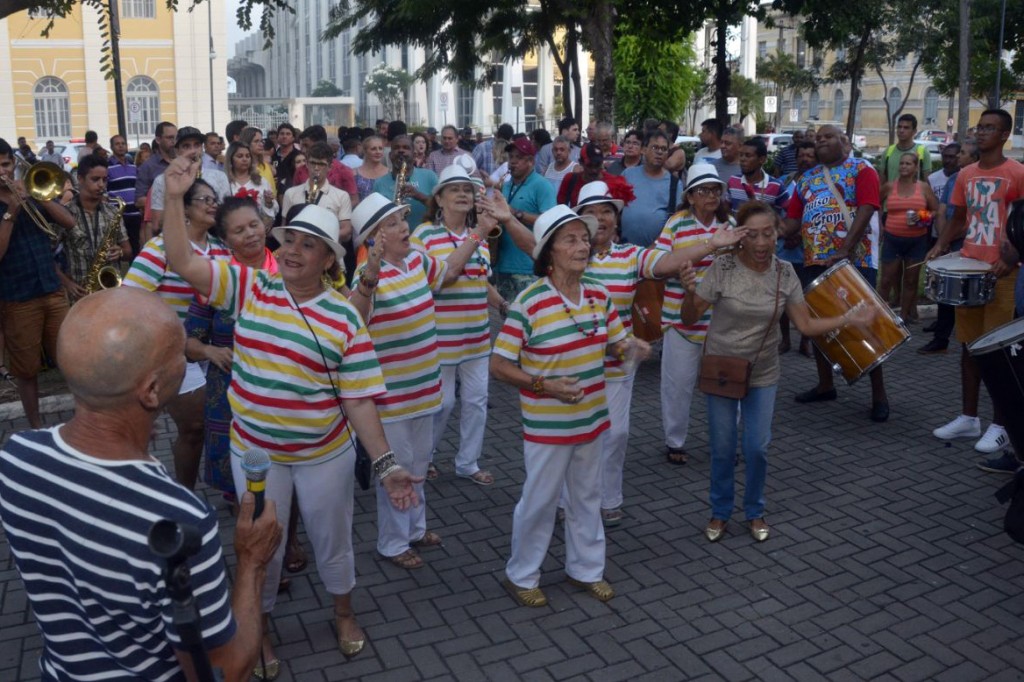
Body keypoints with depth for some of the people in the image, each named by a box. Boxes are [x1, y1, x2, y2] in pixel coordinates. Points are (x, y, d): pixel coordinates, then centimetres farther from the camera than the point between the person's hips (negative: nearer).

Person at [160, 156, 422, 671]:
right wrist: (175, 198, -23)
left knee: (332, 539, 20)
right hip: (255, 451, 1)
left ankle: (344, 612, 47)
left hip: (325, 454, -1)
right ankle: (260, 626, 43)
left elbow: (357, 399, -12)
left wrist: (385, 463, -18)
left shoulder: (345, 319, -12)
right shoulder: (248, 287, -6)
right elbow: (182, 262, -12)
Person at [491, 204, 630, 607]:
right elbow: (498, 366, -16)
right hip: (547, 426, -5)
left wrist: (632, 348, -13)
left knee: (587, 497, 21)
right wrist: (544, 385, -27)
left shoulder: (599, 295, -2)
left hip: (591, 419, 6)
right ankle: (521, 575, 31)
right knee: (539, 501, 9)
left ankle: (586, 568, 42)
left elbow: (615, 345, 10)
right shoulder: (528, 303, -20)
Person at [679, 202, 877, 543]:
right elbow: (690, 317, -14)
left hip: (763, 374, 2)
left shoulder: (784, 273, -8)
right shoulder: (723, 267, -18)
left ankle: (755, 512, 32)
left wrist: (849, 319, -16)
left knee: (757, 448, 7)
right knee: (723, 448, 9)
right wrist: (690, 292, -33)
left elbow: (806, 325, -4)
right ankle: (720, 512, 31)